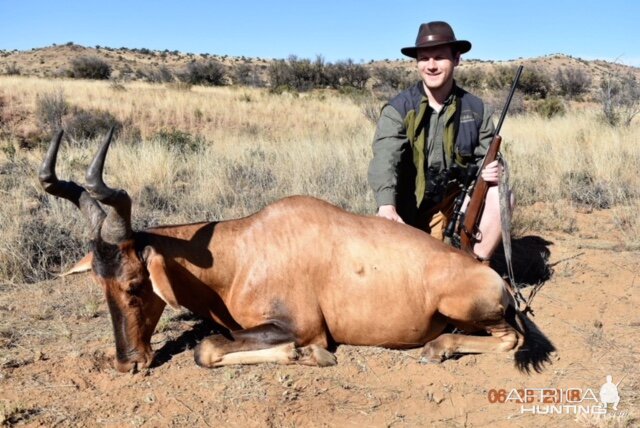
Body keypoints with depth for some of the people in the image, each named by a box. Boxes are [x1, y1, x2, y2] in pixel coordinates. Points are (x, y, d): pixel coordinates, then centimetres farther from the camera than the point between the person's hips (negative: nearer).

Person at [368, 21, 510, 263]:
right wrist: (387, 206, -45)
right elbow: (385, 159, -27)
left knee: (501, 195, -23)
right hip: (410, 209, -2)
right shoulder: (397, 110, -13)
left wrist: (491, 170, -21)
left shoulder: (476, 109, -3)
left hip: (458, 198, 3)